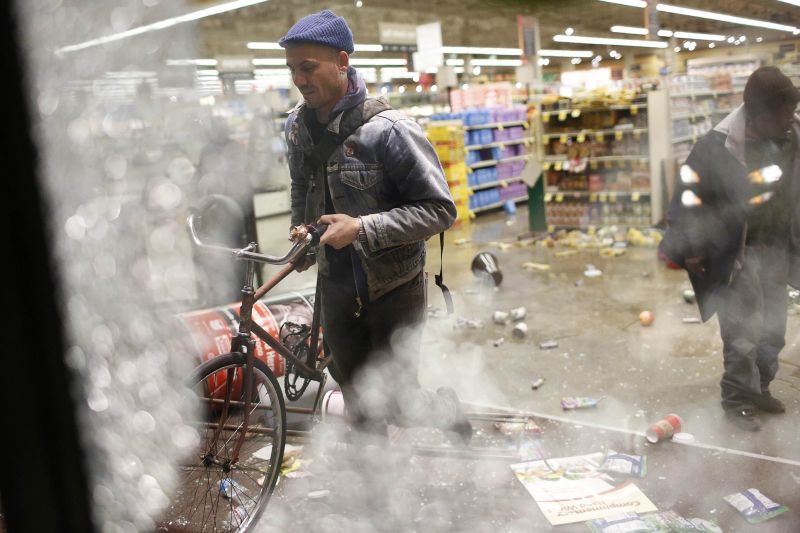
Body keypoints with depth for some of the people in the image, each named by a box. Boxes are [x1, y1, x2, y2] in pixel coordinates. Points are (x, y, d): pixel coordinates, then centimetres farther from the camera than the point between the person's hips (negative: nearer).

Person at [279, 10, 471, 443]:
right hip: (336, 287, 6)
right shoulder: (297, 125, -1)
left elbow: (440, 209, -21)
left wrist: (362, 228, -28)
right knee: (357, 399, 17)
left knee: (392, 401, 1)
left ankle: (445, 408, 33)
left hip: (393, 290, -5)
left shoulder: (387, 129, -22)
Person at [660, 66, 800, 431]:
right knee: (743, 333, -2)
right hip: (736, 252, -6)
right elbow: (689, 197, -13)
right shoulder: (717, 147, -20)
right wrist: (688, 250, -12)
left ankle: (759, 389, 35)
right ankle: (737, 401, 16)